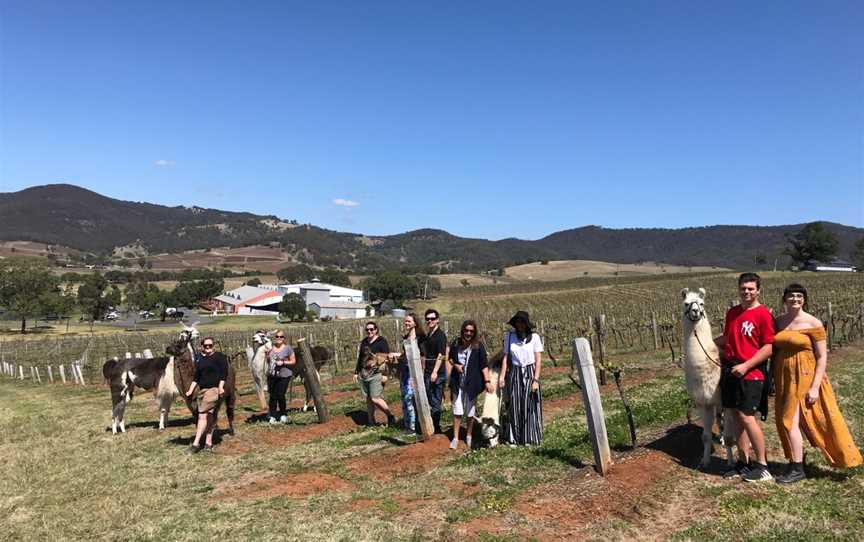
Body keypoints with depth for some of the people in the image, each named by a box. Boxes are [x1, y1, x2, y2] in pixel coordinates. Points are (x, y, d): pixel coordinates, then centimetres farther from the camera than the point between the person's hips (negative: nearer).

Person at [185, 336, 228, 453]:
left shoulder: (220, 357, -3)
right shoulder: (200, 360, 16)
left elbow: (224, 373, -9)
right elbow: (196, 377, 18)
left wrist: (221, 387, -17)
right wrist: (191, 390, 10)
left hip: (214, 389, -6)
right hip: (202, 390, 7)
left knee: (203, 415, -12)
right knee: (209, 417, 10)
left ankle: (196, 443, -12)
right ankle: (208, 442, 15)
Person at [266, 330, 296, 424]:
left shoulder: (287, 348, -4)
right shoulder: (271, 347, 9)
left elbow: (293, 361, -1)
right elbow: (268, 361, 19)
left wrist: (283, 362, -15)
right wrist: (268, 352, 1)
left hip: (284, 376, -4)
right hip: (271, 375, 4)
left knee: (280, 396, -7)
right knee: (272, 396, 5)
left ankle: (283, 415, 12)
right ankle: (272, 416, 13)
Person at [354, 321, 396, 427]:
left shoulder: (382, 341, -4)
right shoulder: (363, 342, 15)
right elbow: (359, 358, 23)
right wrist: (356, 372, 20)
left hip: (376, 375, -6)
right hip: (363, 375, 6)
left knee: (375, 399, -13)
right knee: (368, 399, 9)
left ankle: (390, 416, 5)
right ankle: (371, 421, 19)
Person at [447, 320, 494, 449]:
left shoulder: (478, 346, -8)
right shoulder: (456, 344, -2)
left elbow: (483, 365, -10)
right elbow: (450, 358, 13)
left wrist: (487, 381, -18)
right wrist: (455, 365, -8)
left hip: (471, 383, -1)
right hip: (457, 382, 1)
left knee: (470, 410, 12)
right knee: (457, 410, 3)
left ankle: (468, 436, 29)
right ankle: (455, 438, 11)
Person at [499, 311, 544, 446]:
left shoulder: (534, 337, -5)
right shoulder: (509, 336, 3)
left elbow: (538, 361, -5)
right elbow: (506, 358, 5)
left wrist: (536, 380, -10)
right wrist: (502, 376, -2)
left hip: (530, 373, -2)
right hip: (514, 374, 2)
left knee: (529, 407, 2)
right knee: (514, 407, 4)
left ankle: (529, 438, 15)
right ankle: (514, 438, 14)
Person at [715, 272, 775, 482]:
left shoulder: (763, 314, -9)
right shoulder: (732, 312, 12)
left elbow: (768, 348, -12)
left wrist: (745, 366, -17)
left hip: (751, 372, -7)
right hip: (729, 370, 7)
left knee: (746, 416, -9)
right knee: (734, 416, 9)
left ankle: (762, 465, 5)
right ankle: (743, 462, 21)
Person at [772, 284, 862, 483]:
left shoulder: (813, 323, -9)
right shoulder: (779, 322, 6)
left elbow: (822, 357, -9)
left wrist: (815, 387, -14)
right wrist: (773, 379, 10)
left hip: (804, 377, -5)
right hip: (784, 378, 5)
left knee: (790, 421, -7)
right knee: (785, 421, 9)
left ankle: (797, 469, 6)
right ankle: (795, 461, 26)